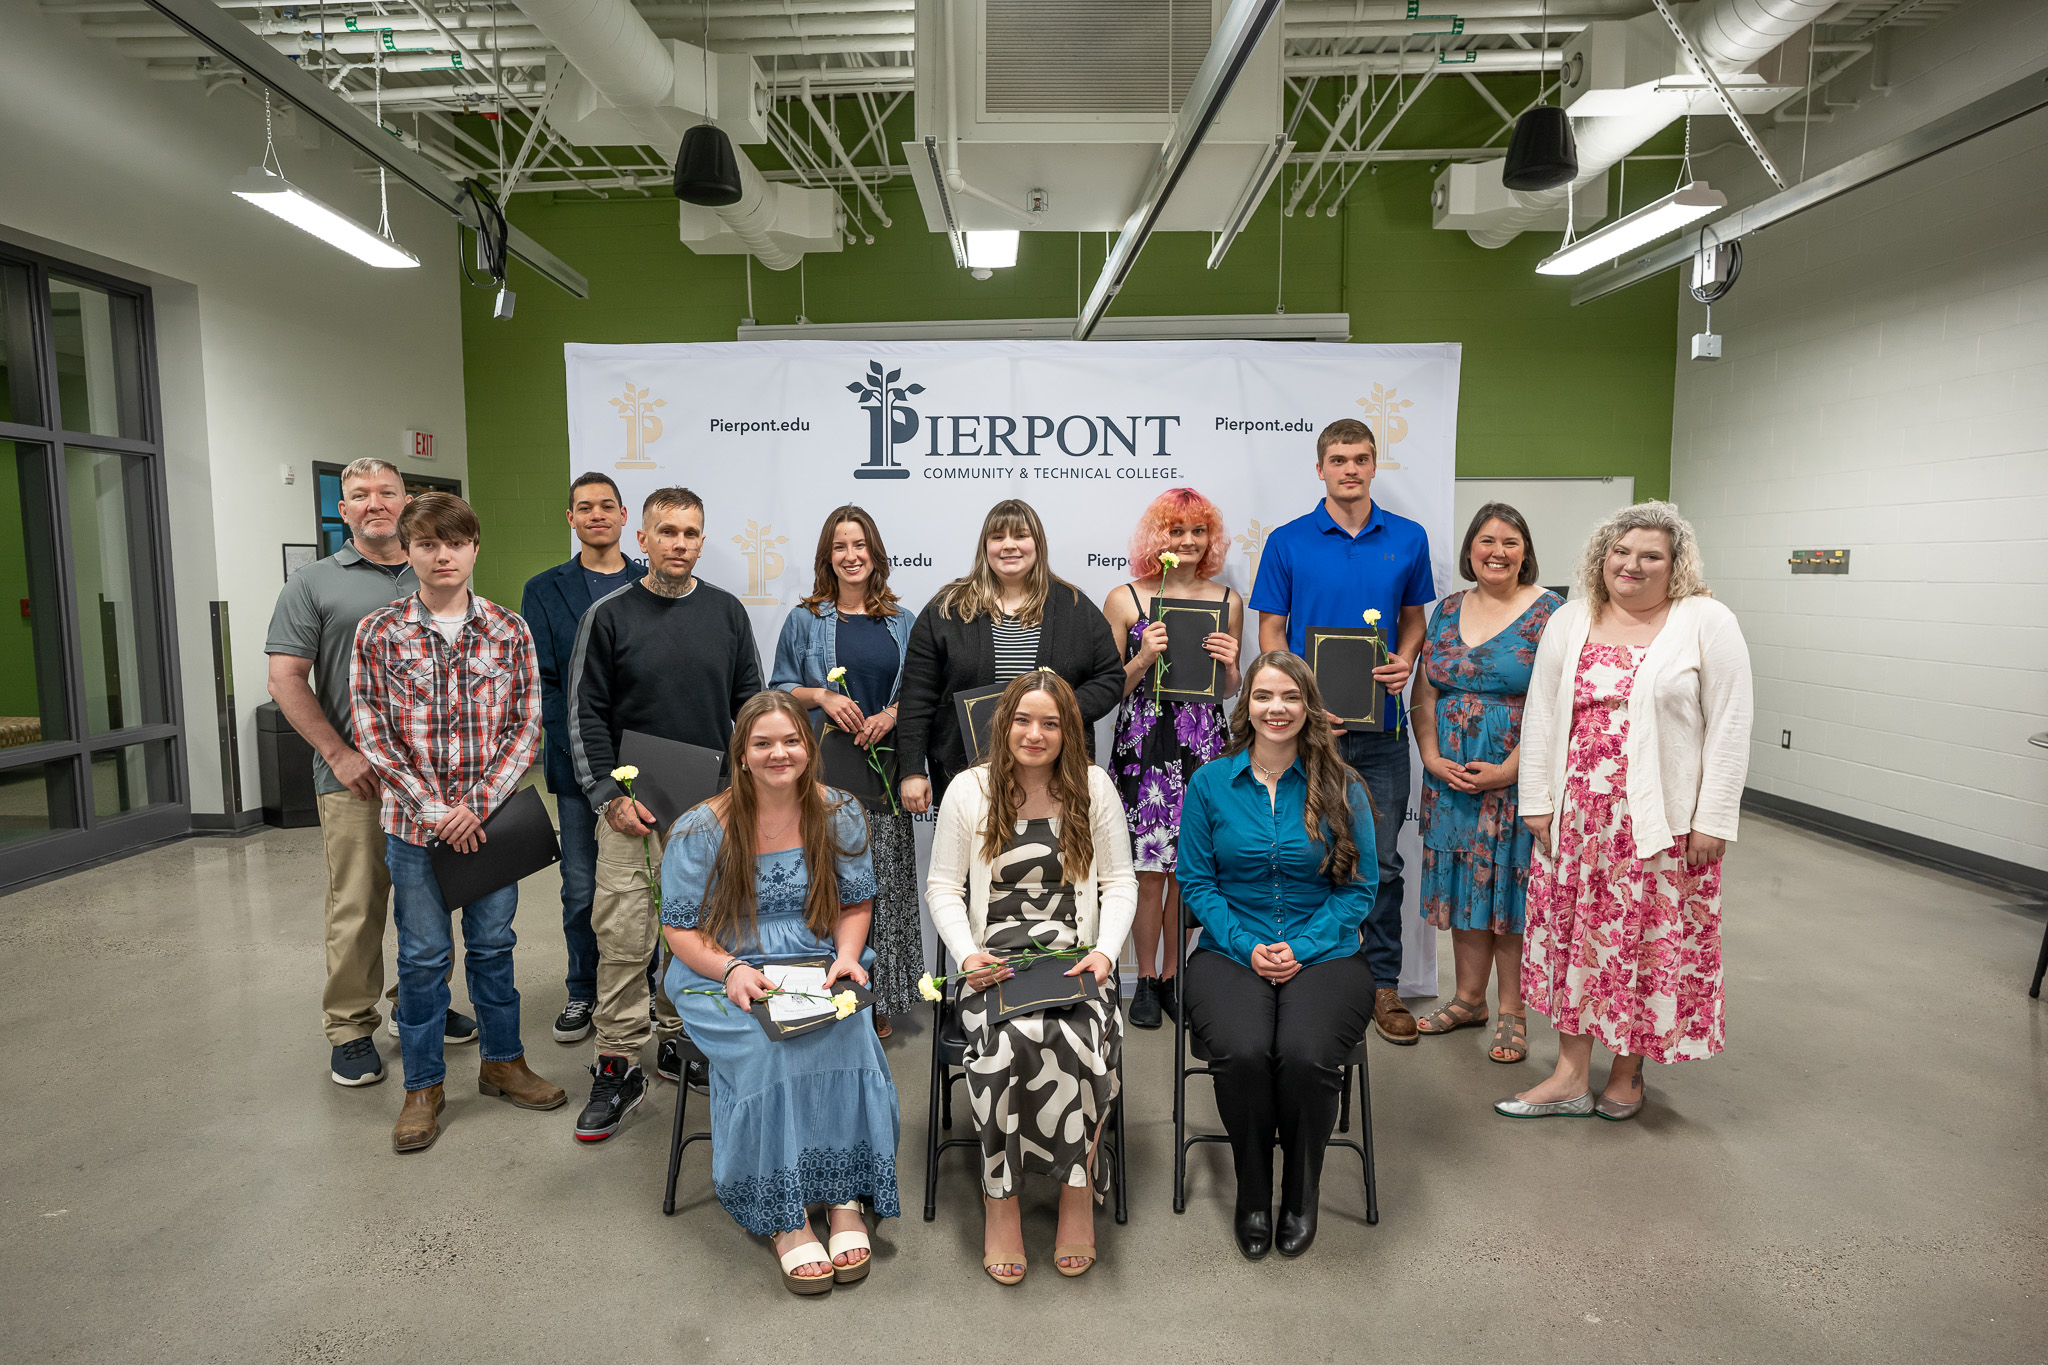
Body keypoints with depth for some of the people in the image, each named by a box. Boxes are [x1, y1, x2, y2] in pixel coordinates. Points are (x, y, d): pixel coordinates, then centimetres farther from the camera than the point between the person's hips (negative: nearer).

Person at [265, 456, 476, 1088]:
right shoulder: (315, 583, 1)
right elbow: (286, 681, -3)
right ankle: (350, 1029, 15)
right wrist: (341, 754, -10)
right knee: (357, 909, 1)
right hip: (356, 777, -3)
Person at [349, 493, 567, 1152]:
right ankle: (424, 1086, 24)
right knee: (423, 956, 8)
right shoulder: (379, 633, -3)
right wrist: (435, 809, -12)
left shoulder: (509, 631, 0)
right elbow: (372, 732, -5)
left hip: (492, 817, 1)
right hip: (415, 822, -1)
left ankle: (503, 1060, 31)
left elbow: (526, 724, -2)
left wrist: (480, 804, -12)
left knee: (493, 943, 14)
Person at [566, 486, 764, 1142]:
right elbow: (585, 714, -1)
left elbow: (750, 702, 10)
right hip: (631, 803, -2)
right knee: (623, 933, -2)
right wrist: (610, 795, -10)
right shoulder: (608, 617, -1)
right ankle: (618, 1065, 10)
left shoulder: (727, 612, 5)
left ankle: (678, 1039, 27)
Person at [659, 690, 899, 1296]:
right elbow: (680, 928, -2)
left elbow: (856, 903, 11)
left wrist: (847, 955, -10)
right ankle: (783, 1218, -19)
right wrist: (731, 969, -20)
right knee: (766, 1047, -32)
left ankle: (846, 1198, -18)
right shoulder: (700, 830, -5)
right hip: (722, 975, -1)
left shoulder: (840, 814, 3)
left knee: (847, 1034, -30)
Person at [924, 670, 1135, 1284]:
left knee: (1081, 1037, -30)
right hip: (994, 962, 0)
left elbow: (1120, 882, 8)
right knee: (1008, 1038, -31)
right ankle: (1000, 1200, -12)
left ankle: (1078, 1191, -9)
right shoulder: (969, 790, 4)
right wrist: (968, 955, -9)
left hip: (1073, 959, 1)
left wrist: (1105, 952, -8)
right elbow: (943, 887, 6)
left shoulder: (1094, 787, 6)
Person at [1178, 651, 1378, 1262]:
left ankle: (1302, 1190, 2)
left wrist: (1301, 948, -9)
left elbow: (1360, 886, 4)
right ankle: (1252, 1189, 0)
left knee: (1305, 1055, -29)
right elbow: (1196, 881, 5)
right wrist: (1247, 945, -9)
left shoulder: (1341, 787, 3)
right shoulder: (1210, 782, 4)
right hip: (1230, 952, 1)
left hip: (1323, 953, 0)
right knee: (1241, 1052, -29)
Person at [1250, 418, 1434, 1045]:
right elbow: (1271, 630, 1)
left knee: (1382, 861, 7)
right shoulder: (1288, 542, 1)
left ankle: (1383, 986, 20)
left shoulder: (1408, 539, 6)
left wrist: (1404, 660, -6)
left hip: (1379, 727, 2)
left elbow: (1414, 617, 15)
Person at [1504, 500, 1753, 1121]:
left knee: (1650, 940, 7)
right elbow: (1541, 714, 7)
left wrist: (1713, 819, -10)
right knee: (1572, 931, 8)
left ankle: (1629, 1069, 26)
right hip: (1577, 816, 4)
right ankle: (1571, 1075, 19)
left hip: (1665, 819, -3)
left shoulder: (1707, 622, -4)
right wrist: (1537, 801, 3)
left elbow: (1728, 725, -6)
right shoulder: (1570, 621, 7)